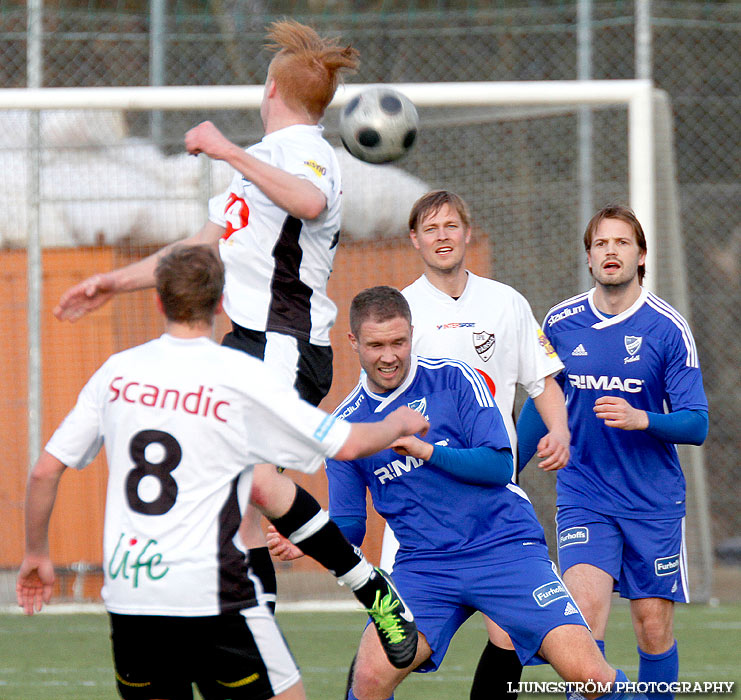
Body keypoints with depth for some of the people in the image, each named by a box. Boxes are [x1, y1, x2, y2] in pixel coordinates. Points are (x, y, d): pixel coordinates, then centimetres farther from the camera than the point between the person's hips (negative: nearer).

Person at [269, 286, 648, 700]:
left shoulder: (454, 379, -2)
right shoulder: (346, 424, 6)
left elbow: (500, 465, -9)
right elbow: (348, 524, 10)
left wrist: (427, 451, -21)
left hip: (505, 549, -2)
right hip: (423, 565, 2)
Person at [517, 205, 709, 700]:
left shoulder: (667, 328, -7)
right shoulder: (560, 323, 3)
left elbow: (696, 424, -7)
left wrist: (640, 419, -25)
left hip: (653, 502, -1)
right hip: (583, 497, 1)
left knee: (654, 625, 1)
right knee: (584, 606, -18)